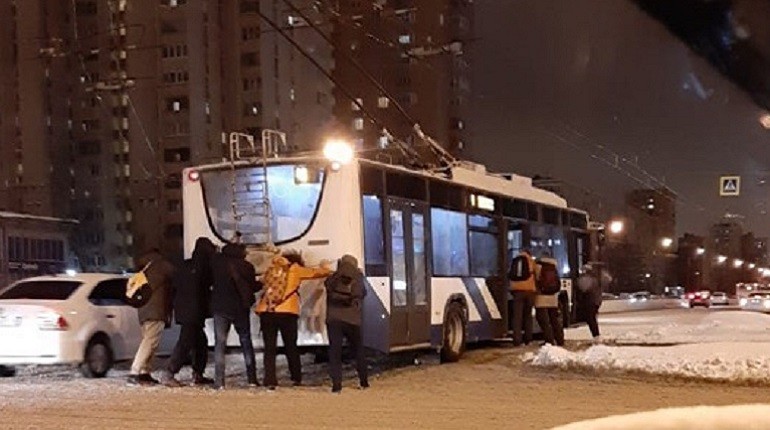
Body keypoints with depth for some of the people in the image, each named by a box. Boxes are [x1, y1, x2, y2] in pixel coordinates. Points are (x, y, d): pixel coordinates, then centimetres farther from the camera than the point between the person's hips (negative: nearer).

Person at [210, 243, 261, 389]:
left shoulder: (217, 262, -3)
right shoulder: (246, 266, -6)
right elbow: (253, 287, 1)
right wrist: (262, 283, 20)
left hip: (220, 307, 0)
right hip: (240, 308, 0)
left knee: (220, 343, 1)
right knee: (246, 342, 12)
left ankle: (219, 381, -8)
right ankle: (252, 379, 9)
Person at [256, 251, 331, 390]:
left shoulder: (271, 268, 18)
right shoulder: (295, 269, 11)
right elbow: (319, 272, 15)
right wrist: (325, 267, 38)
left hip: (266, 311, 2)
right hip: (287, 312, -2)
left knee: (269, 348, 5)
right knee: (291, 347, 13)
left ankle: (270, 381, -4)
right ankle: (296, 378, 21)